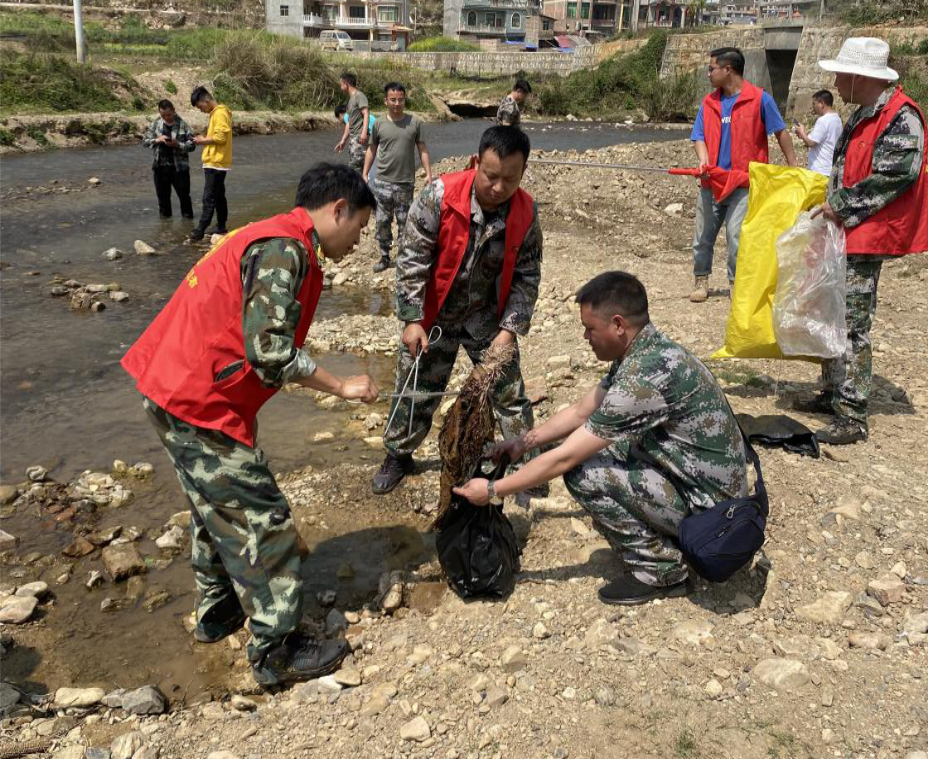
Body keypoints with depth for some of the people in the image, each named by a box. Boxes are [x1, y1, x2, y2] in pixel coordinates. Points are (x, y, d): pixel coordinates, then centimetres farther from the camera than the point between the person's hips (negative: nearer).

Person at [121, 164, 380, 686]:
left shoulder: (270, 237, 15)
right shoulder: (284, 249, -18)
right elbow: (270, 352, -24)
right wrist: (342, 387, -14)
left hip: (175, 386, 11)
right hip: (200, 406, -11)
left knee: (219, 505, 24)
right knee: (262, 521, -1)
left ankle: (218, 611, 41)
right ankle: (278, 651, 12)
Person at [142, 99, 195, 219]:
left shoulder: (182, 125, -3)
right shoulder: (155, 124, 5)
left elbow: (192, 145, -4)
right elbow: (144, 141, 6)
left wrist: (177, 145, -20)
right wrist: (157, 140, -13)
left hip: (179, 166, -3)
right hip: (160, 166, 3)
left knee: (184, 193, 3)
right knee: (163, 194, 10)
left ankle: (187, 215, 16)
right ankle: (164, 215, 24)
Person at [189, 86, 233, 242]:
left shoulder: (220, 113, -14)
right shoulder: (216, 113, 17)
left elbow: (221, 137, -21)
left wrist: (203, 140, -9)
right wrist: (205, 139, 5)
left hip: (215, 163, -10)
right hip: (216, 162, 10)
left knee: (209, 198, -10)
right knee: (218, 196, 13)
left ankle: (200, 230, -10)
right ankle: (221, 227, 18)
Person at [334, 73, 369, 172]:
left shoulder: (359, 95, -5)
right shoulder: (350, 99, 22)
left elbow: (366, 114, -16)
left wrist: (364, 132, -27)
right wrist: (343, 140, 23)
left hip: (360, 137, -10)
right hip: (353, 137, 10)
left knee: (354, 166, -17)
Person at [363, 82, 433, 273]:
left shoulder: (414, 122, -2)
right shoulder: (379, 124, 0)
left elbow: (422, 149, 3)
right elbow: (371, 150, 9)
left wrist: (428, 173, -3)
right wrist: (364, 174, 5)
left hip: (406, 182, -1)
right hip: (383, 182, 1)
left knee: (404, 221, 8)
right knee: (382, 221, 6)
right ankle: (384, 257, 19)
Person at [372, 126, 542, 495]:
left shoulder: (526, 213, -14)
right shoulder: (440, 195, -23)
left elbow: (527, 277, -7)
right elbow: (412, 258, -19)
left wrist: (509, 329, -16)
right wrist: (412, 320, -20)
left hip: (487, 318, 2)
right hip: (434, 315, -1)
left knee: (509, 391, 6)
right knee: (415, 390, 9)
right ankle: (398, 455, 32)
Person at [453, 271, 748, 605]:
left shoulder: (646, 374, -29)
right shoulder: (643, 351, 0)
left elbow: (564, 458, -23)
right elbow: (580, 412, 14)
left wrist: (493, 490, -14)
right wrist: (523, 441, 12)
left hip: (710, 502, -9)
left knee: (582, 472, -17)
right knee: (591, 447, 12)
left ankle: (660, 569, -2)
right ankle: (664, 537, 17)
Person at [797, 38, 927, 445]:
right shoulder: (864, 115, 17)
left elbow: (895, 174, -21)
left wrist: (842, 205, -17)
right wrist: (833, 204, 13)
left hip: (866, 235, -10)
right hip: (843, 231, 10)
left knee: (851, 324, -10)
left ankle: (852, 417, -4)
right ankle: (833, 393, 29)